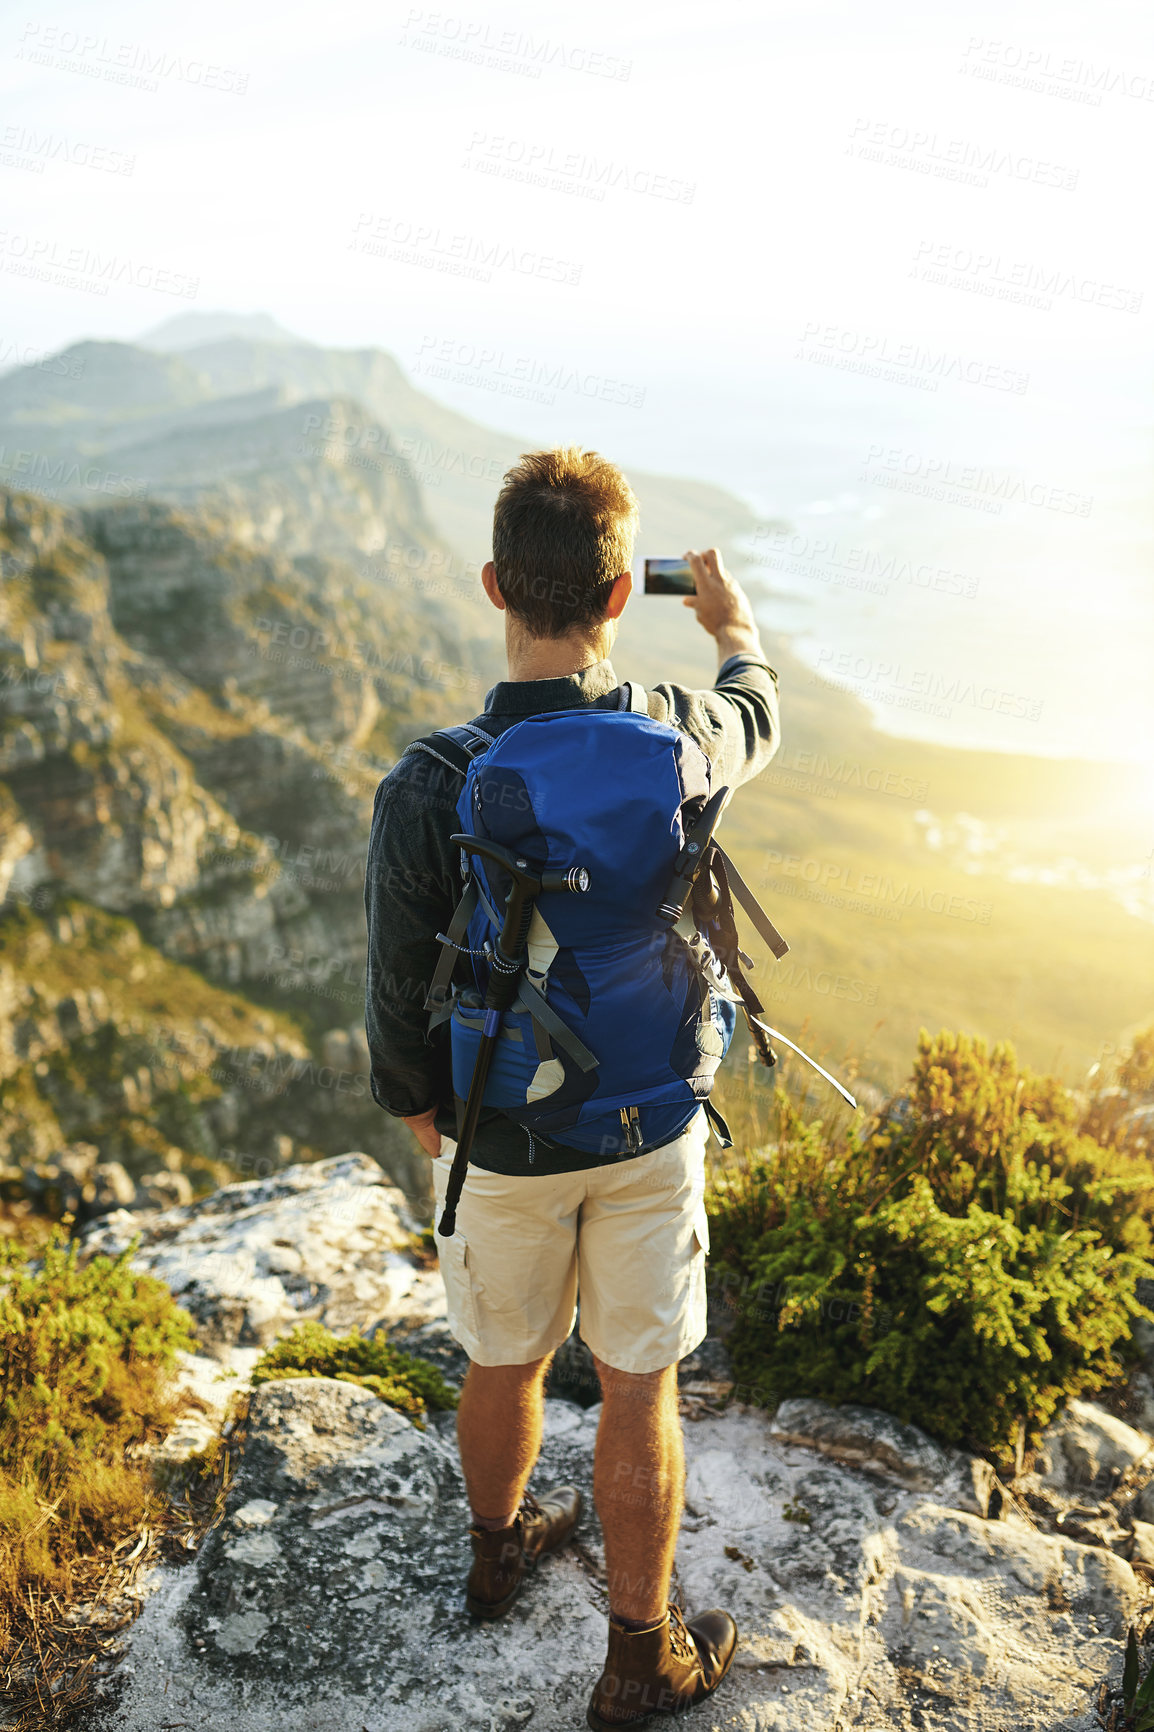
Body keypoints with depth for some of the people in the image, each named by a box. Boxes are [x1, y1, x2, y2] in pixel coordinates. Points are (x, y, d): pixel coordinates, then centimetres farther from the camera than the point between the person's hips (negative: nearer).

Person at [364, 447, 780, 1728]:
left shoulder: (424, 791, -23)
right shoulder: (676, 740, -17)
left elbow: (399, 997, -12)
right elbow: (759, 720, 10)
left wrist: (414, 1107, 9)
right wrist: (736, 632, 32)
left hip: (506, 1141, 0)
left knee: (505, 1364, 23)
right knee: (639, 1393, 15)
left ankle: (499, 1548, 52)